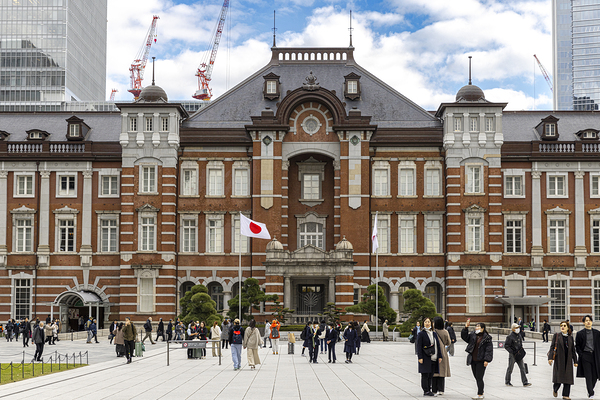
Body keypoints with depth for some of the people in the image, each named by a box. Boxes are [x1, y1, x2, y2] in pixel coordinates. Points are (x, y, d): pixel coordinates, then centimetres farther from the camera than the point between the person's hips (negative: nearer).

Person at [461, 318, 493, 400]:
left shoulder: (487, 338, -6)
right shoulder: (472, 335, 10)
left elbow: (489, 350, -9)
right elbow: (464, 336, 6)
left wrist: (487, 360, -16)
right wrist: (466, 328, -7)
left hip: (481, 361, -6)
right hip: (473, 360, 6)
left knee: (479, 378, -5)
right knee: (477, 378, 10)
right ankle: (481, 393, 20)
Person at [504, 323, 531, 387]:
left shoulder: (519, 335, 9)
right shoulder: (510, 337, -14)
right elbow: (506, 346, -14)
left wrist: (521, 349, 11)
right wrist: (512, 352, -18)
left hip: (519, 354, 7)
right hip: (512, 355, -7)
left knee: (522, 368, 1)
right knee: (510, 368, 4)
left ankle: (525, 382, 1)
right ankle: (507, 381, 19)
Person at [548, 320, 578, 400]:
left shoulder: (570, 337, 9)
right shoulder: (557, 335, 2)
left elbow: (573, 350, 13)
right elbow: (552, 347, -1)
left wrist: (575, 361, 11)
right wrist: (550, 358, -12)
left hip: (568, 359, 3)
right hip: (559, 359, -3)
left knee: (568, 377, -2)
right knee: (558, 376, -6)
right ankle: (555, 389, 24)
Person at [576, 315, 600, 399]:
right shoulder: (580, 333, 2)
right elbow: (577, 346, 4)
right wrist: (581, 355, -6)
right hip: (585, 356, -2)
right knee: (588, 376, -6)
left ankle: (590, 389, 28)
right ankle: (591, 393, -4)